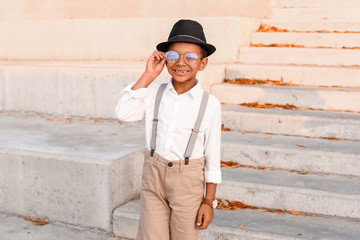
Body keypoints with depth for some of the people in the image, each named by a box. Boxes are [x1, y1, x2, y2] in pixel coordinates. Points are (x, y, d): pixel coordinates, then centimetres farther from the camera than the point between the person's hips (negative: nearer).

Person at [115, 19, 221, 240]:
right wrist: (148, 76, -15)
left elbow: (213, 156, -4)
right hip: (153, 178, 2)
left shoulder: (210, 104, -9)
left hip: (188, 182, -2)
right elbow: (124, 113, -18)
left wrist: (209, 201, -2)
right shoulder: (154, 93, -3)